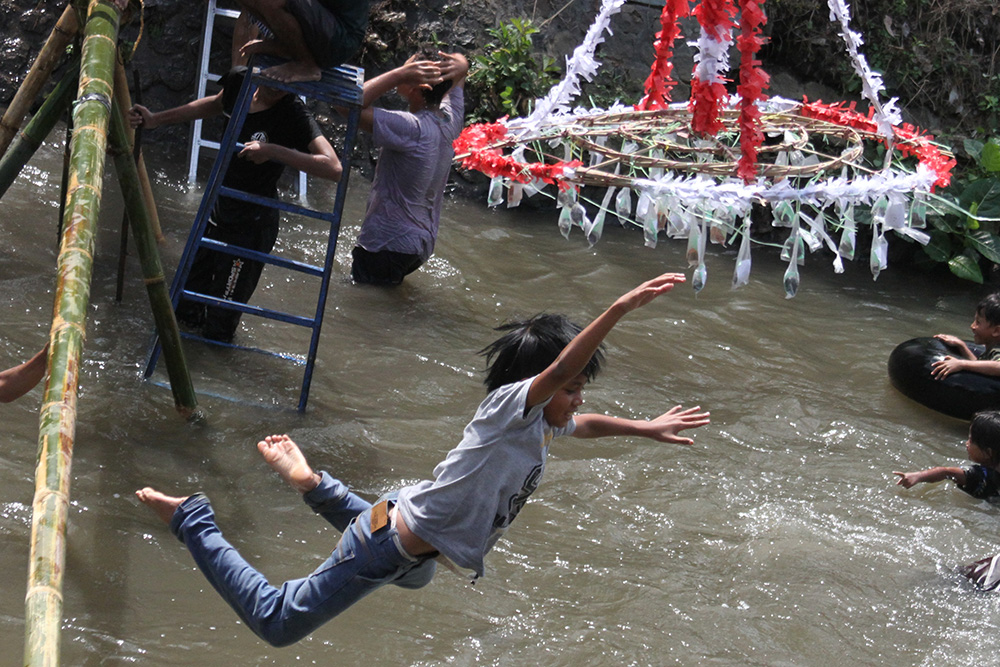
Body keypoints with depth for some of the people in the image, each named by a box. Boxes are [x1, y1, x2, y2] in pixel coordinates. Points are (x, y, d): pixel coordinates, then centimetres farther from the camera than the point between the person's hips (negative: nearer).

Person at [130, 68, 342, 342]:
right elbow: (216, 104, 15)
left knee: (219, 325, 7)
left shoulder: (294, 116, -29)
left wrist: (272, 151, -43)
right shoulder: (241, 80, -10)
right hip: (218, 209, 7)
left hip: (251, 226, -7)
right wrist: (156, 119, 16)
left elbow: (333, 168, -42)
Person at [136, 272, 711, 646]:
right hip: (388, 546, -10)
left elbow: (588, 424, 27)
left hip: (417, 549, 10)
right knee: (278, 623, -4)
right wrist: (622, 308, -48)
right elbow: (561, 367, -40)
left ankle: (311, 482, 38)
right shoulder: (508, 407, -22)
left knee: (413, 574, 46)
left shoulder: (543, 424, 5)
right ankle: (192, 520, 8)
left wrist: (649, 428, 24)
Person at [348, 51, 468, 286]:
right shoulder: (451, 119, 0)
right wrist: (460, 67, -8)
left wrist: (401, 73, -28)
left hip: (388, 247, -9)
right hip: (422, 244, 9)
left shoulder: (412, 128, -25)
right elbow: (460, 64, 18)